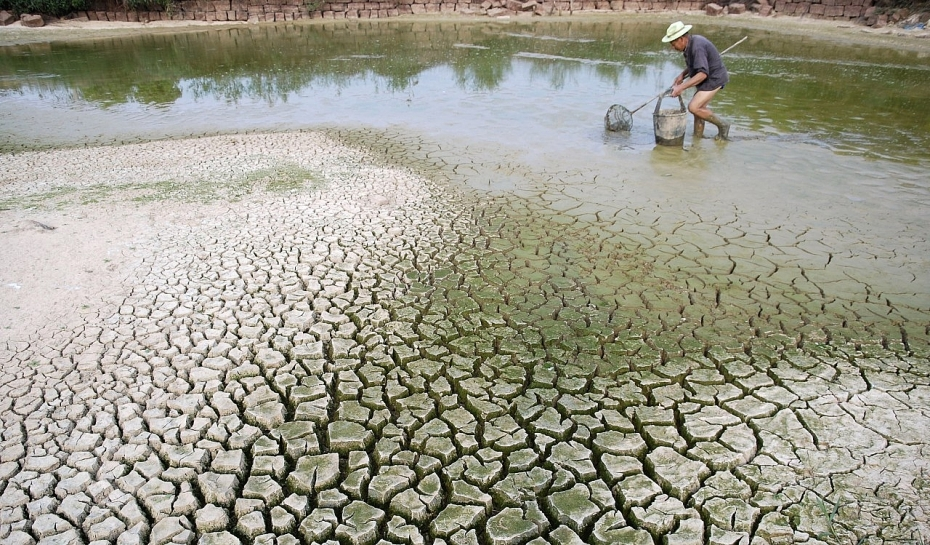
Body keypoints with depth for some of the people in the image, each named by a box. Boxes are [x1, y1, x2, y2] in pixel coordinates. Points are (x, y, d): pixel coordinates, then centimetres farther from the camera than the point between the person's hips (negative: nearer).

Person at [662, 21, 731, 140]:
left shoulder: (697, 47, -25)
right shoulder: (691, 43, 5)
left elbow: (702, 74, -33)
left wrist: (681, 87, -37)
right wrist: (682, 75, 7)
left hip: (714, 79, -10)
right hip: (708, 78, 10)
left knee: (693, 107, -16)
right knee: (699, 108, 9)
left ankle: (722, 125, -2)